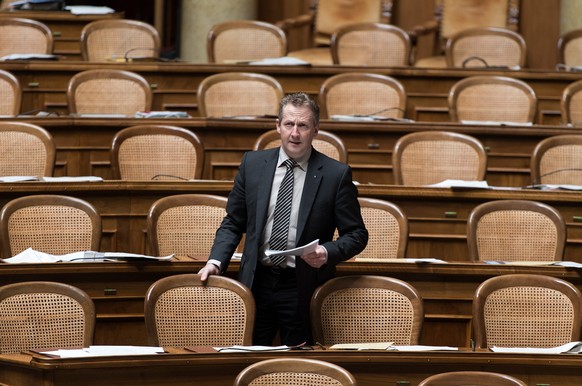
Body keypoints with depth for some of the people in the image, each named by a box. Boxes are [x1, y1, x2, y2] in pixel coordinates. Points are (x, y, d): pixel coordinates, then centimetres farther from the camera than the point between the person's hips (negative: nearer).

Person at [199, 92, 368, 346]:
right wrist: (216, 261, -5)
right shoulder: (253, 164, 5)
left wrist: (328, 253, -18)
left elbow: (357, 234, 1)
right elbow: (233, 223, 11)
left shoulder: (336, 174, -3)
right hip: (256, 283, 2)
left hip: (303, 288, -2)